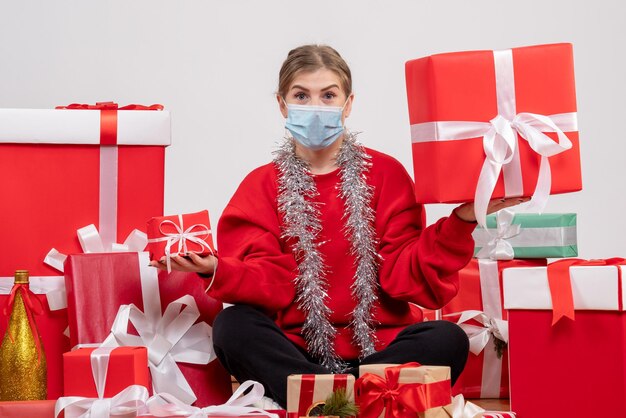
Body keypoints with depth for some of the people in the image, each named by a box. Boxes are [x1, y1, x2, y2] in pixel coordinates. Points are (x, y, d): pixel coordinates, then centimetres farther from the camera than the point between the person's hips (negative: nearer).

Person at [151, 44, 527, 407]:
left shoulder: (386, 174, 8)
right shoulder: (262, 186, 10)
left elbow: (403, 273, -1)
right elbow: (270, 282, -2)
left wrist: (459, 223, -14)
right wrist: (217, 270, -22)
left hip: (378, 348, 0)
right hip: (296, 352, 0)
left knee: (448, 340, -27)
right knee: (232, 326, -27)